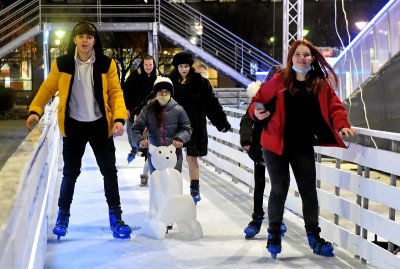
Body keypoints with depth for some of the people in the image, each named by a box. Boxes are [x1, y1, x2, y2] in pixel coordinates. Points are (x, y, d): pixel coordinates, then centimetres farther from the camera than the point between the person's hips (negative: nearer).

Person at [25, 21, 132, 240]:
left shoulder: (106, 64, -3)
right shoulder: (62, 64, -3)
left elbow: (115, 93, -5)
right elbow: (47, 88, 1)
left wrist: (119, 118, -18)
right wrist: (35, 110, -14)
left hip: (100, 125, 0)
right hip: (73, 126, 0)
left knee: (109, 171, 3)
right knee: (70, 172, 8)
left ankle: (115, 217, 13)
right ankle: (63, 216, 24)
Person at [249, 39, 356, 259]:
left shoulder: (322, 84, 2)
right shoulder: (279, 80, -3)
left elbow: (334, 107, 2)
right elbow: (259, 98, 3)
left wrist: (342, 126, -16)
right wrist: (256, 112, -17)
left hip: (304, 146, 2)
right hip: (276, 144, -2)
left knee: (309, 191, 7)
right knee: (279, 189, 3)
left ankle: (313, 236, 22)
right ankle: (274, 234, 20)